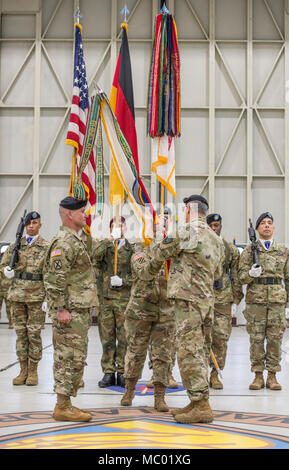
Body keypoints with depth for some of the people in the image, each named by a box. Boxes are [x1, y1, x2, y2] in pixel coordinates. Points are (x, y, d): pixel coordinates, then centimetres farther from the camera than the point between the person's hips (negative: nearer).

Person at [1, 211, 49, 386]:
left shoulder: (46, 247, 2)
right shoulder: (16, 245, 10)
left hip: (36, 294, -3)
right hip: (17, 292, 3)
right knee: (21, 332, 6)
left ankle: (33, 371, 8)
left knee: (34, 333, -1)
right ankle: (23, 370, 13)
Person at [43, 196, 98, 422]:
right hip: (70, 312, -10)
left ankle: (65, 404, 19)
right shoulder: (64, 243, -15)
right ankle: (63, 407, -2)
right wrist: (60, 309, -22)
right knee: (70, 358, -7)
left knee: (74, 359, 13)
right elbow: (54, 279, -21)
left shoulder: (76, 241, 19)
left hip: (80, 311, 10)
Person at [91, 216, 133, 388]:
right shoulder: (104, 246, 11)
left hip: (125, 298, -1)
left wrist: (123, 281, -11)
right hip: (105, 297, 1)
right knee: (107, 337, 2)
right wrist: (109, 240, -20)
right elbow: (95, 256, -12)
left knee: (124, 337, -1)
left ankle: (122, 373, 8)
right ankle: (109, 373, 9)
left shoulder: (132, 249, 9)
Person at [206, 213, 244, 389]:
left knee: (221, 337, -1)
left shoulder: (231, 249, 10)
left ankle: (215, 373, 10)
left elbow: (236, 277, 11)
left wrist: (235, 300, 6)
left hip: (223, 300, 1)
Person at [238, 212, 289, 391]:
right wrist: (250, 274, -18)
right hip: (255, 300, -1)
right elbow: (241, 276, 5)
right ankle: (258, 376, 8)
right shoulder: (249, 251, 7)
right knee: (256, 338, 0)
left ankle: (272, 376, 9)